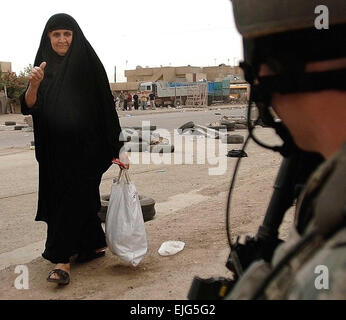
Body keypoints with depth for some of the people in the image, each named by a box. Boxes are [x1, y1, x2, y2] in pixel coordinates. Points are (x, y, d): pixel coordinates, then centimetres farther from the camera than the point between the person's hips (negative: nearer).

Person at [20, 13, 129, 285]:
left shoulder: (88, 62, -3)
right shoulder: (43, 66, 9)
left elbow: (106, 104, -6)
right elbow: (29, 107, 1)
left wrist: (117, 146, -10)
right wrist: (34, 85, -20)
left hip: (84, 147, -5)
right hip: (54, 150, 5)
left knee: (73, 198, -3)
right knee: (82, 198, 14)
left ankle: (62, 261, 1)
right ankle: (96, 244, 31)